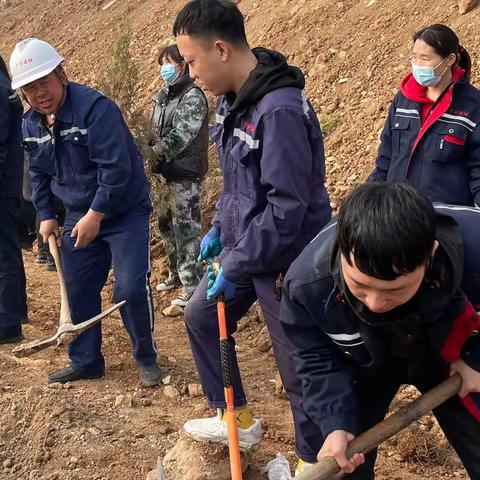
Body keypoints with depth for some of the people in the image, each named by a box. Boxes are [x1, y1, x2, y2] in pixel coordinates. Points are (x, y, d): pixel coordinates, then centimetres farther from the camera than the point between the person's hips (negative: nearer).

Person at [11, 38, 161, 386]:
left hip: (125, 213, -7)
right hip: (79, 218, 7)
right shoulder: (31, 125, 2)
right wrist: (46, 215, 10)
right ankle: (85, 362, 24)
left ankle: (146, 358, 7)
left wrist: (96, 215, -24)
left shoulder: (95, 108, -23)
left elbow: (116, 168, -27)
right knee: (77, 290, 9)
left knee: (131, 288, -14)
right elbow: (38, 174, 17)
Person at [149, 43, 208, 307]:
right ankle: (176, 274, 32)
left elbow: (180, 137, -21)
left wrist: (152, 155, -25)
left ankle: (191, 287, -3)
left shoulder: (193, 97, -11)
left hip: (185, 175, -8)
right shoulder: (161, 96, 14)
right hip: (165, 172, 9)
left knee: (185, 229, -7)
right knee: (166, 224, 17)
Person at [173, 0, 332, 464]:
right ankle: (237, 419, 38)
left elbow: (286, 209, -28)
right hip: (244, 247, 10)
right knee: (200, 317, 23)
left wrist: (236, 267, -21)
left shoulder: (281, 110, -27)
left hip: (286, 260, -10)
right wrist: (219, 229, 17)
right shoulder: (231, 99, 3)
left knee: (299, 370, 2)